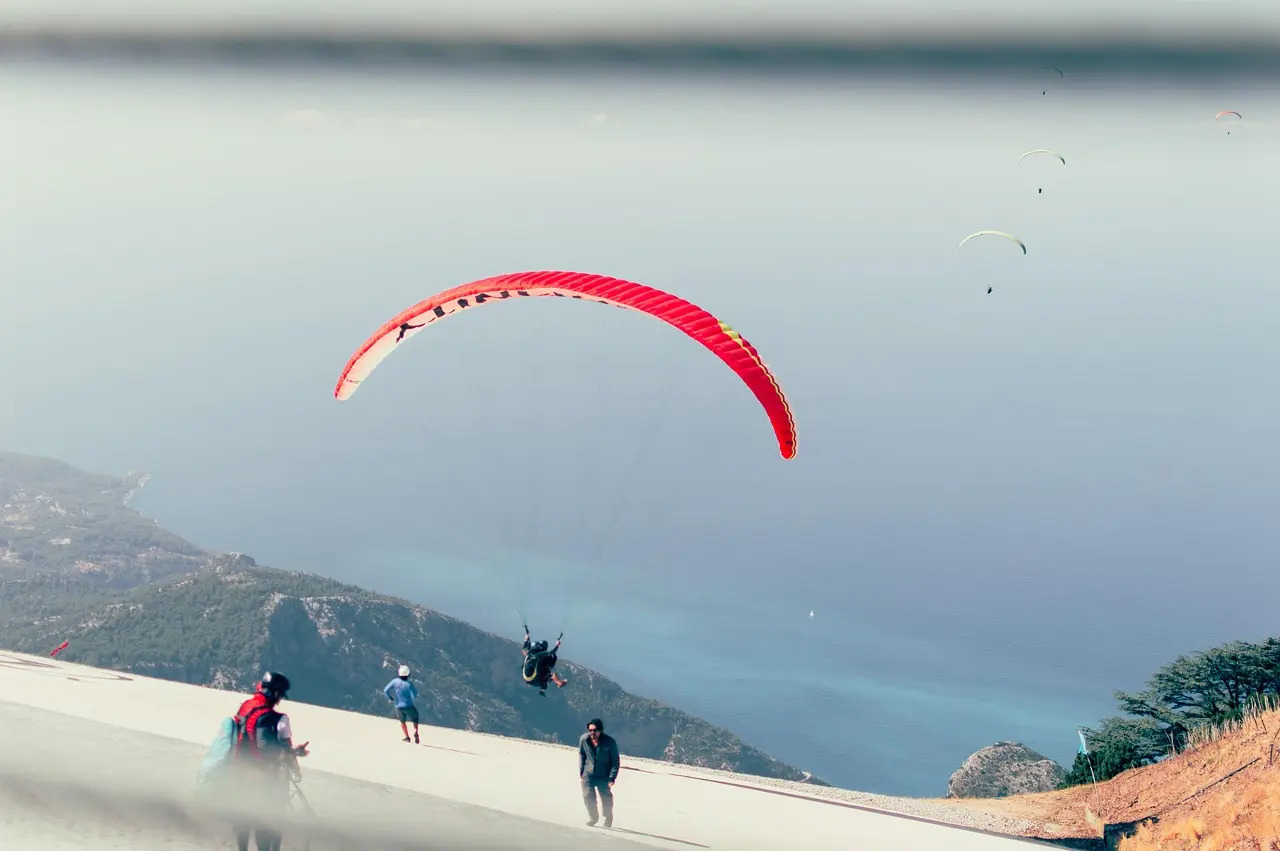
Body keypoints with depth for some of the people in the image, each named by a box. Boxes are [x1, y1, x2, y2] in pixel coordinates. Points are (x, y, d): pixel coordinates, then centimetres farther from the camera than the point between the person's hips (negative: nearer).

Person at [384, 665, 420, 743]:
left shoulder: (395, 681, -10)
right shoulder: (409, 684, -18)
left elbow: (385, 691, -10)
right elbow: (414, 697, -19)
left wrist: (390, 698, 6)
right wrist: (416, 691, 2)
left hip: (399, 707, 2)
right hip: (409, 706, -2)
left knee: (402, 721, 28)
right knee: (415, 719, 21)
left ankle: (407, 737, 24)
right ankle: (415, 732, -4)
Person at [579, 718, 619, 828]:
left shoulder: (609, 742, -19)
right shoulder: (584, 739, -11)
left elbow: (616, 761, -11)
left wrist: (612, 778, -15)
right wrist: (581, 770, 6)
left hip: (604, 776, -1)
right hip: (588, 774, 1)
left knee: (606, 797, 10)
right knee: (588, 796, -7)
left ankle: (608, 819, 35)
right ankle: (593, 817, 17)